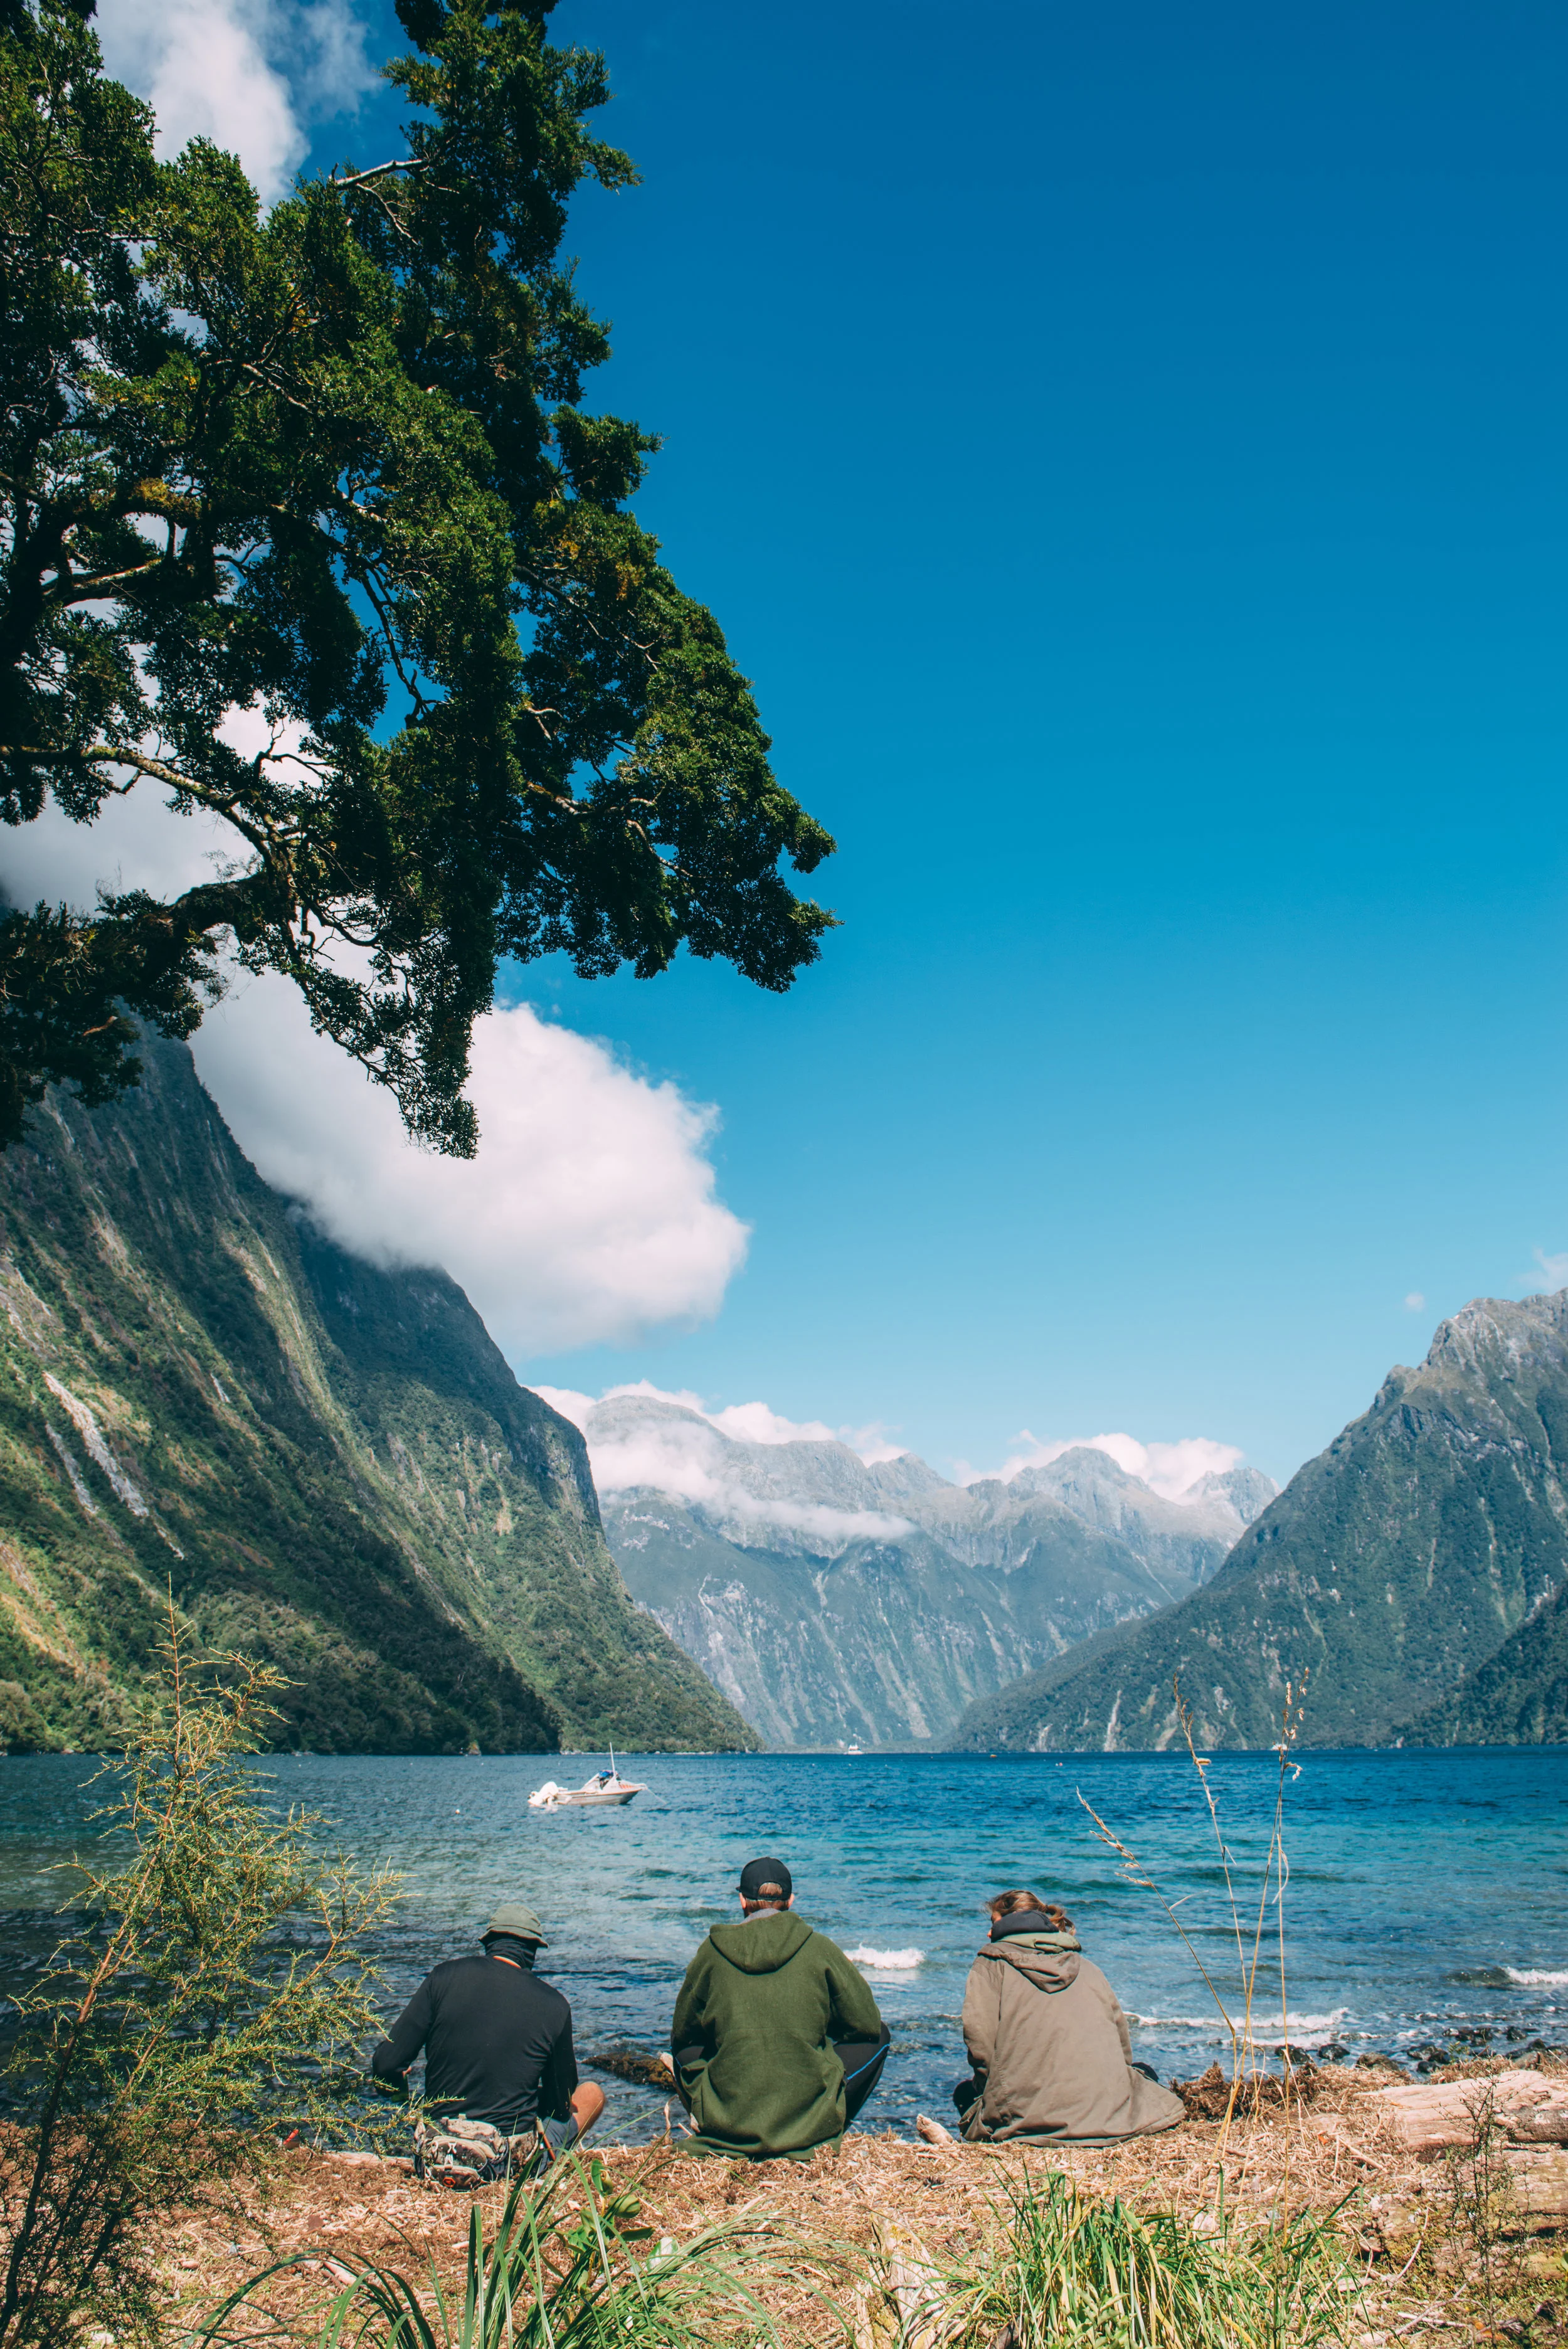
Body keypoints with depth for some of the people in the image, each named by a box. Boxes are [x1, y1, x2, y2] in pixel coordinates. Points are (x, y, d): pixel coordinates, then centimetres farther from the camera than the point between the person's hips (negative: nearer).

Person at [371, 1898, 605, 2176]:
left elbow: (385, 2065, -7)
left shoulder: (445, 1976, -7)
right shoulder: (553, 2005, -9)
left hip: (438, 2154, 4)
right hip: (513, 2161, -4)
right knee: (592, 2093, 23)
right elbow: (560, 2103, 3)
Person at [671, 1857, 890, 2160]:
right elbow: (866, 2024, 4)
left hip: (727, 2126, 2)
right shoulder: (819, 1948, -4)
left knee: (682, 2043, 29)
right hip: (809, 2123, -2)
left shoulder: (711, 1952, -1)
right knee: (879, 2035, 18)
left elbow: (683, 2031, 11)